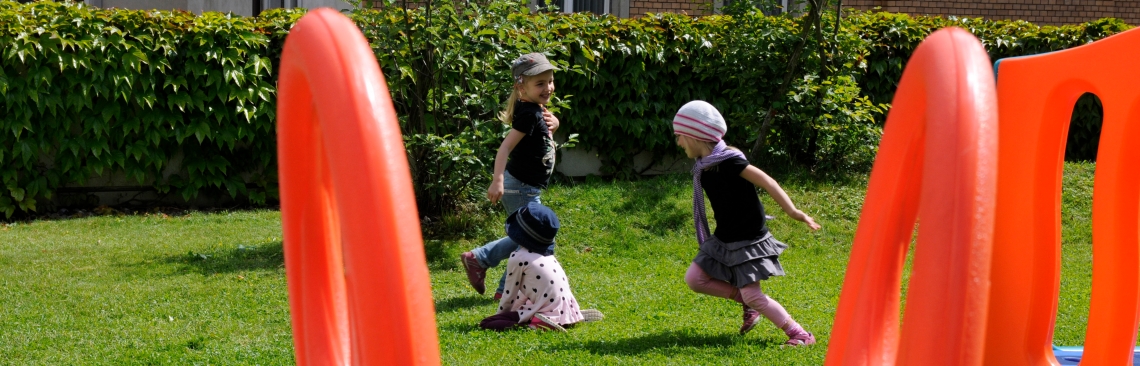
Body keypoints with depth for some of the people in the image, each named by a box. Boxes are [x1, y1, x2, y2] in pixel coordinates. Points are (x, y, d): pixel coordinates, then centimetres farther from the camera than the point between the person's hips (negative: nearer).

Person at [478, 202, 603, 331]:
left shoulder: (517, 258, -8)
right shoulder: (547, 253, 15)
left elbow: (510, 293, 1)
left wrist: (500, 314, 17)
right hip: (565, 310, 8)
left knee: (487, 323, -10)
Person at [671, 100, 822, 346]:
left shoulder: (728, 161, -22)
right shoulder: (703, 167, 3)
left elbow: (765, 181, -25)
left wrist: (792, 210, -31)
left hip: (748, 241, -8)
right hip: (723, 241, 8)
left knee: (752, 295, -12)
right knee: (694, 279, 1)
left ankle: (800, 334, -2)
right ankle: (747, 302, 14)